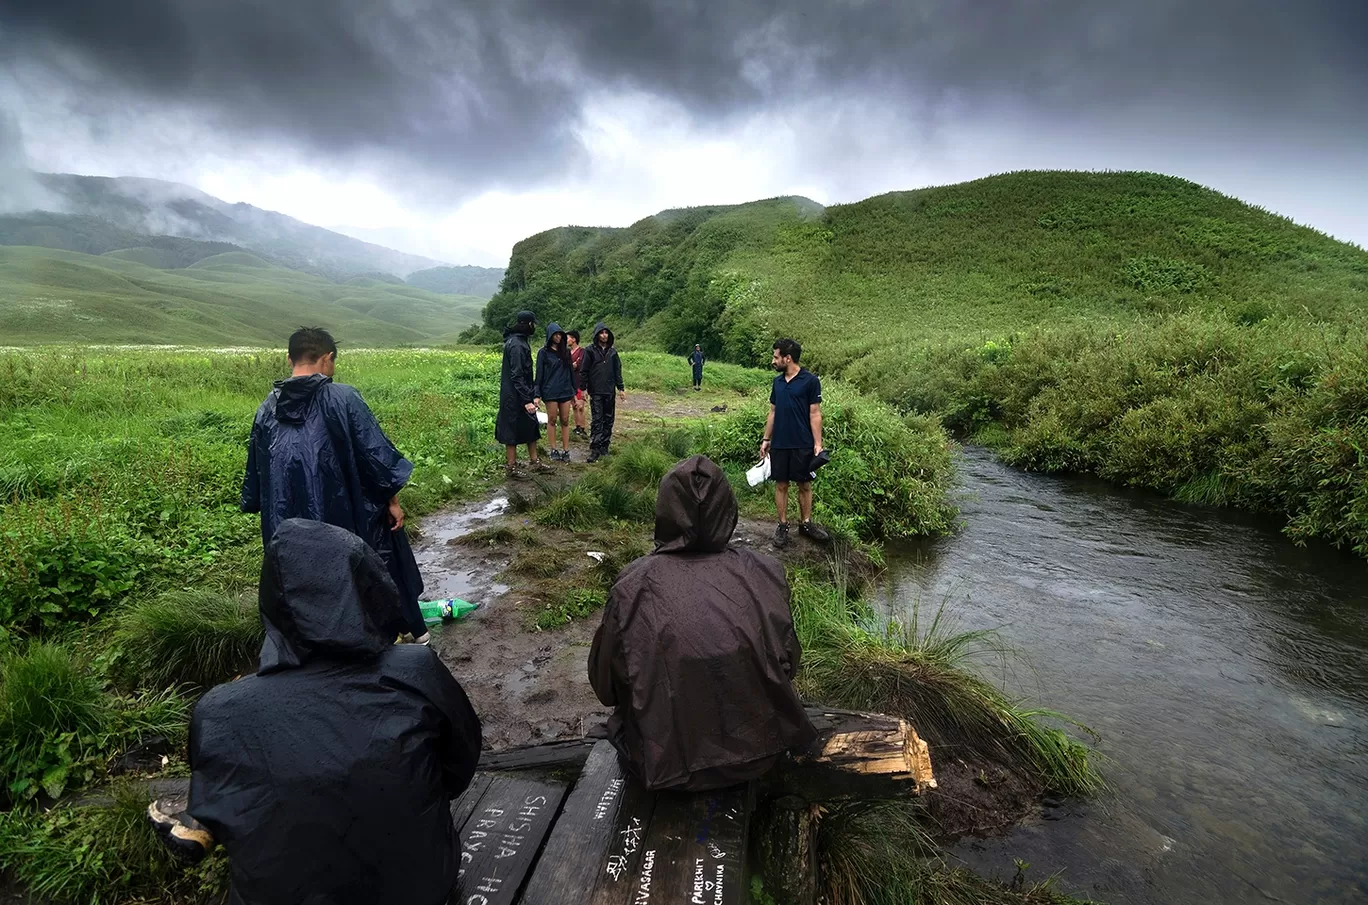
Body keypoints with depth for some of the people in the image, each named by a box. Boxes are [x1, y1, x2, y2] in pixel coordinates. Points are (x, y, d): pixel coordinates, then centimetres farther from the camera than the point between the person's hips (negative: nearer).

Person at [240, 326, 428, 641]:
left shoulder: (267, 409, 0)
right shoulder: (342, 399, -14)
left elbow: (256, 474, 10)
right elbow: (377, 454, -13)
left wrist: (271, 513, 22)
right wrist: (393, 500, -2)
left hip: (289, 527, 3)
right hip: (350, 519, -3)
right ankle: (411, 630, 34)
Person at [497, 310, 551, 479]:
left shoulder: (521, 341, 10)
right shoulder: (516, 345, -20)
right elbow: (517, 375, -23)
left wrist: (533, 395, 17)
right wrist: (527, 400, -23)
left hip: (523, 394, 10)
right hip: (514, 397, -10)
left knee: (531, 426, 16)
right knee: (513, 430, 2)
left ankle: (534, 461, 27)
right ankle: (510, 467, 13)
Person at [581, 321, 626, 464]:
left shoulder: (613, 351, 9)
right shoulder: (590, 351, -1)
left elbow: (617, 371, 13)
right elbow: (585, 371, 0)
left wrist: (621, 388, 8)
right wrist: (583, 389, -5)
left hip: (610, 392, 4)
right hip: (596, 392, -4)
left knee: (609, 420, 7)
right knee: (597, 420, -7)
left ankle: (604, 446, 16)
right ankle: (595, 449, -7)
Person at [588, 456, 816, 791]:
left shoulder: (634, 587, -20)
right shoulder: (765, 575, -16)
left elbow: (605, 683, -6)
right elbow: (788, 664, 0)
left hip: (668, 765, -1)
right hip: (758, 754, 2)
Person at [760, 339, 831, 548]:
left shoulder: (810, 380, -8)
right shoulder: (777, 382, 8)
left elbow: (815, 413, -8)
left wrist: (818, 443, -12)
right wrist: (766, 439, 12)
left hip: (802, 445, -4)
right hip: (779, 444, 4)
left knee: (804, 485, 7)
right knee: (781, 484, 7)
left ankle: (806, 524, 21)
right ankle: (783, 525, 17)